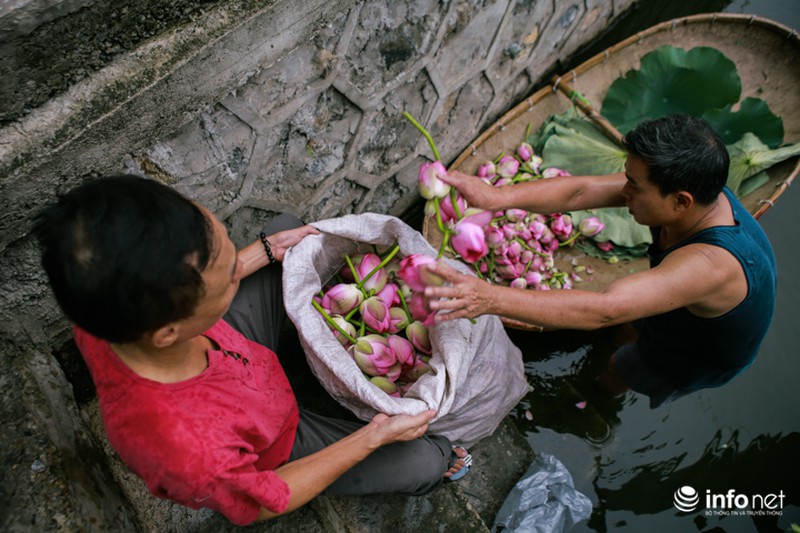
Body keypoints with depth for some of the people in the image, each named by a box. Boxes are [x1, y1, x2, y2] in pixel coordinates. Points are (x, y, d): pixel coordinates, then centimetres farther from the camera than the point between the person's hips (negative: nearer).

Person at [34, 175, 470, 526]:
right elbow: (264, 503, -24)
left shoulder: (104, 302, -33)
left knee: (286, 225, 8)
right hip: (270, 451, -4)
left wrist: (267, 251, -8)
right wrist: (373, 436, -22)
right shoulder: (192, 451, -48)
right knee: (427, 462, -2)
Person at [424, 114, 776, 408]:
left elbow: (602, 310, -59)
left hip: (692, 364, -5)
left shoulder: (710, 264, -49)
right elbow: (580, 191, -29)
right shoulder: (692, 186, -26)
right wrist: (495, 197, -42)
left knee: (612, 375, 18)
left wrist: (491, 299, -66)